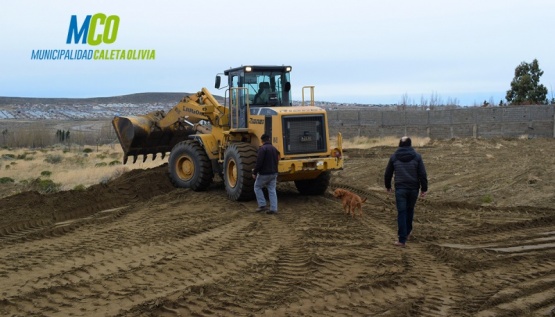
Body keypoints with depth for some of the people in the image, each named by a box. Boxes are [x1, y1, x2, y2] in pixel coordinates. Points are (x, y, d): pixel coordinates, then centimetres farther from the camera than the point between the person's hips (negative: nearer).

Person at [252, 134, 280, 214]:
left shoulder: (262, 148, -15)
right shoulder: (274, 149, 10)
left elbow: (259, 162, -20)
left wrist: (254, 172, -11)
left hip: (264, 174, -7)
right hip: (274, 173, 7)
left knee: (257, 187, 12)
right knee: (272, 190, 8)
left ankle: (262, 205, 5)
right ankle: (273, 209, 4)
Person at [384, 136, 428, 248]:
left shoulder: (394, 157, 3)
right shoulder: (417, 156, 0)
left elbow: (388, 173, 10)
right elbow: (422, 174, -4)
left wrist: (388, 186, 24)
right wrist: (424, 188, 1)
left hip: (400, 188, -1)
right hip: (413, 188, 1)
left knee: (401, 213, -1)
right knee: (410, 210, 21)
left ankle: (402, 240, -6)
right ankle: (408, 231, 37)